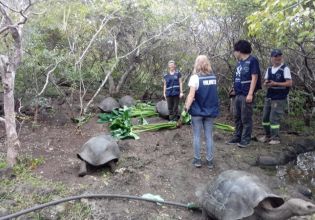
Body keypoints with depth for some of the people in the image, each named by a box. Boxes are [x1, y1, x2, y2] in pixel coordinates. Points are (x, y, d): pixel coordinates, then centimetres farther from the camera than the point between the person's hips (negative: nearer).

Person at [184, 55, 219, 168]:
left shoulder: (195, 77, -11)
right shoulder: (213, 76, 5)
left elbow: (191, 95, -17)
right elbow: (213, 93, 7)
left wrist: (186, 108, -14)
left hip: (197, 111, -4)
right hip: (210, 111, 4)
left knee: (197, 136, 8)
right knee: (209, 136, 10)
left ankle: (197, 160, 13)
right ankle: (210, 160, 15)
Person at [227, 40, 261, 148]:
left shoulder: (252, 60, -7)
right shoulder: (239, 62, 16)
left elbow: (254, 77, -13)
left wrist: (250, 94, -19)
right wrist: (234, 88, 14)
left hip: (246, 95, -8)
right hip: (238, 94, 8)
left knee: (246, 118, -1)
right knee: (237, 117, 13)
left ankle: (245, 140, 8)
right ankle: (237, 137, 23)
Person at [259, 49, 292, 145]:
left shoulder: (285, 69, -7)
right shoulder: (269, 69, 11)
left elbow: (289, 83, -13)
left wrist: (275, 83, -20)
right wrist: (266, 83, -7)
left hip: (279, 99, -6)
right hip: (268, 97, 6)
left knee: (274, 118, -6)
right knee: (265, 117, 10)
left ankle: (275, 138, 7)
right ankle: (267, 135, 26)